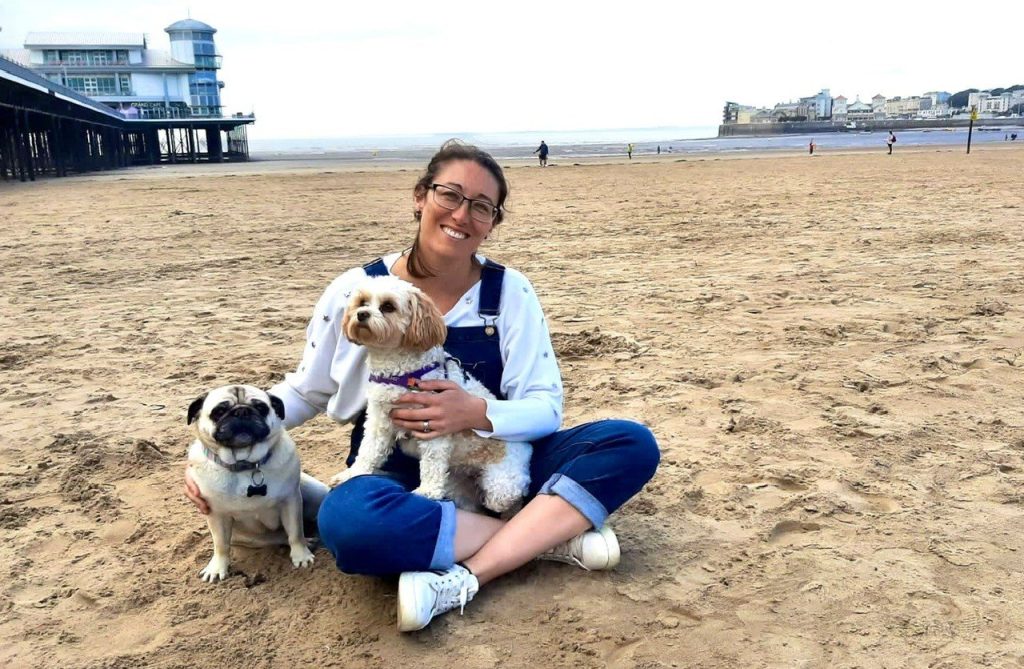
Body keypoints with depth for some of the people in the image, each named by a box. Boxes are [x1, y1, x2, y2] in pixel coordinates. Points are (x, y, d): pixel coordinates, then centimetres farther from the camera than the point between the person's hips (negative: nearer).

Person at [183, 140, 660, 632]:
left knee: (633, 444, -20)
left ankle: (463, 578, -29)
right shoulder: (355, 291, -7)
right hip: (398, 471, -1)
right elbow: (305, 390, 6)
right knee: (349, 521, -38)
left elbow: (545, 407, -8)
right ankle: (551, 535, -21)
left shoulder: (509, 292, -6)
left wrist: (478, 414, -28)